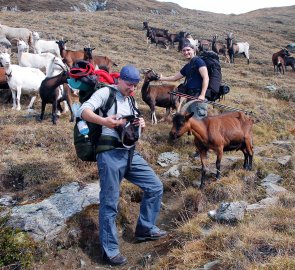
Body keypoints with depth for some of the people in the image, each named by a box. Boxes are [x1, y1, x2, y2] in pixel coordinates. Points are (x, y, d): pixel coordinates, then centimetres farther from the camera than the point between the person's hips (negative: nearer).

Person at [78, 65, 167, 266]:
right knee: (110, 203, -1)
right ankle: (110, 250, 12)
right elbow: (84, 110, -15)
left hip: (130, 153, 8)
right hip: (110, 154, -8)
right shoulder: (106, 93, -2)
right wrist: (104, 121, -33)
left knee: (155, 186, 9)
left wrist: (141, 124, 1)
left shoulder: (131, 101, 22)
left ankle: (145, 229, 24)